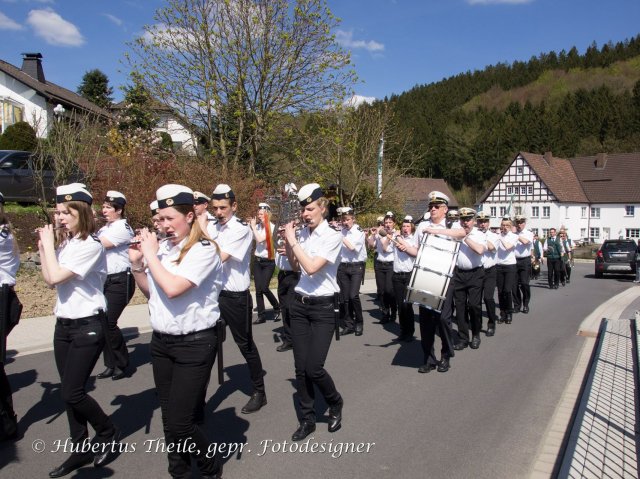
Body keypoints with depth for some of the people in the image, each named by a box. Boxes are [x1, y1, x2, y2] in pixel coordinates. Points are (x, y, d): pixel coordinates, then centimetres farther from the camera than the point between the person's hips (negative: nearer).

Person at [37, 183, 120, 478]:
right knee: (69, 392, 12)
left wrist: (49, 244, -12)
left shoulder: (90, 245, -18)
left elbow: (56, 277, -23)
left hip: (87, 326, -8)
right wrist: (44, 247, 4)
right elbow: (49, 280, 11)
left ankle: (109, 434, 19)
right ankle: (81, 449, 25)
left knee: (72, 392, -4)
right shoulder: (66, 243, 7)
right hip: (64, 325, 8)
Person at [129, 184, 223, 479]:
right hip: (161, 341, 7)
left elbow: (172, 288, -27)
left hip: (194, 344, -6)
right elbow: (149, 292, 14)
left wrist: (150, 254, -15)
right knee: (169, 418, 14)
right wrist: (137, 263, -1)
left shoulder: (204, 249, -14)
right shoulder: (161, 248, 5)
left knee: (179, 423, -3)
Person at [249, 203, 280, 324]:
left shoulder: (272, 227, -11)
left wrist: (253, 226, -11)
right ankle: (261, 316, 11)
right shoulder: (257, 226, 3)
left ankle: (277, 307, 15)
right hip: (257, 261, 5)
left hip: (268, 262, -5)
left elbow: (260, 239, -21)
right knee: (258, 289, 3)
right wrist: (250, 226, -3)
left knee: (264, 288, -10)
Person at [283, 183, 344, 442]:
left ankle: (335, 403, 22)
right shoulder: (302, 234, 4)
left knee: (313, 368, -8)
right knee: (300, 368, 6)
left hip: (324, 307, -5)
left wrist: (293, 241, -16)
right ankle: (307, 419, 22)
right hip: (300, 305, 5)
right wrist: (287, 242, 3)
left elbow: (312, 267, -25)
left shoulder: (332, 236, -13)